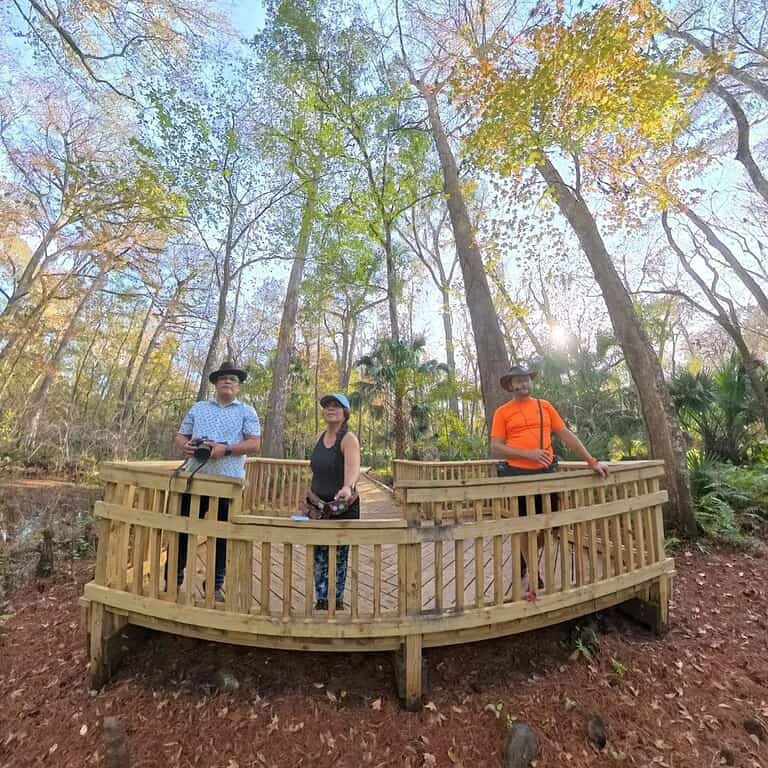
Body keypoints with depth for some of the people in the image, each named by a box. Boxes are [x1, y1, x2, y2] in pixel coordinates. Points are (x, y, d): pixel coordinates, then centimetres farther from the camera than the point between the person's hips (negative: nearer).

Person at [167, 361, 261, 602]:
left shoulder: (247, 412, 4)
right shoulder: (198, 408, 14)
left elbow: (254, 444, -5)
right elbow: (180, 436, 15)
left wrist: (226, 449, -19)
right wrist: (184, 445, -9)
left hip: (228, 482, -2)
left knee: (221, 535, 7)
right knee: (182, 529, 9)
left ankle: (215, 585, 23)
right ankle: (173, 579, 28)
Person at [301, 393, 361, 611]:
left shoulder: (348, 439, -16)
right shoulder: (320, 437, 4)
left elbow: (353, 468, -35)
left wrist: (348, 487, -54)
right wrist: (311, 496, 15)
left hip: (343, 507, -5)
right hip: (318, 507, 5)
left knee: (339, 558, 9)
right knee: (319, 558, 12)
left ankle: (337, 601, 30)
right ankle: (321, 601, 30)